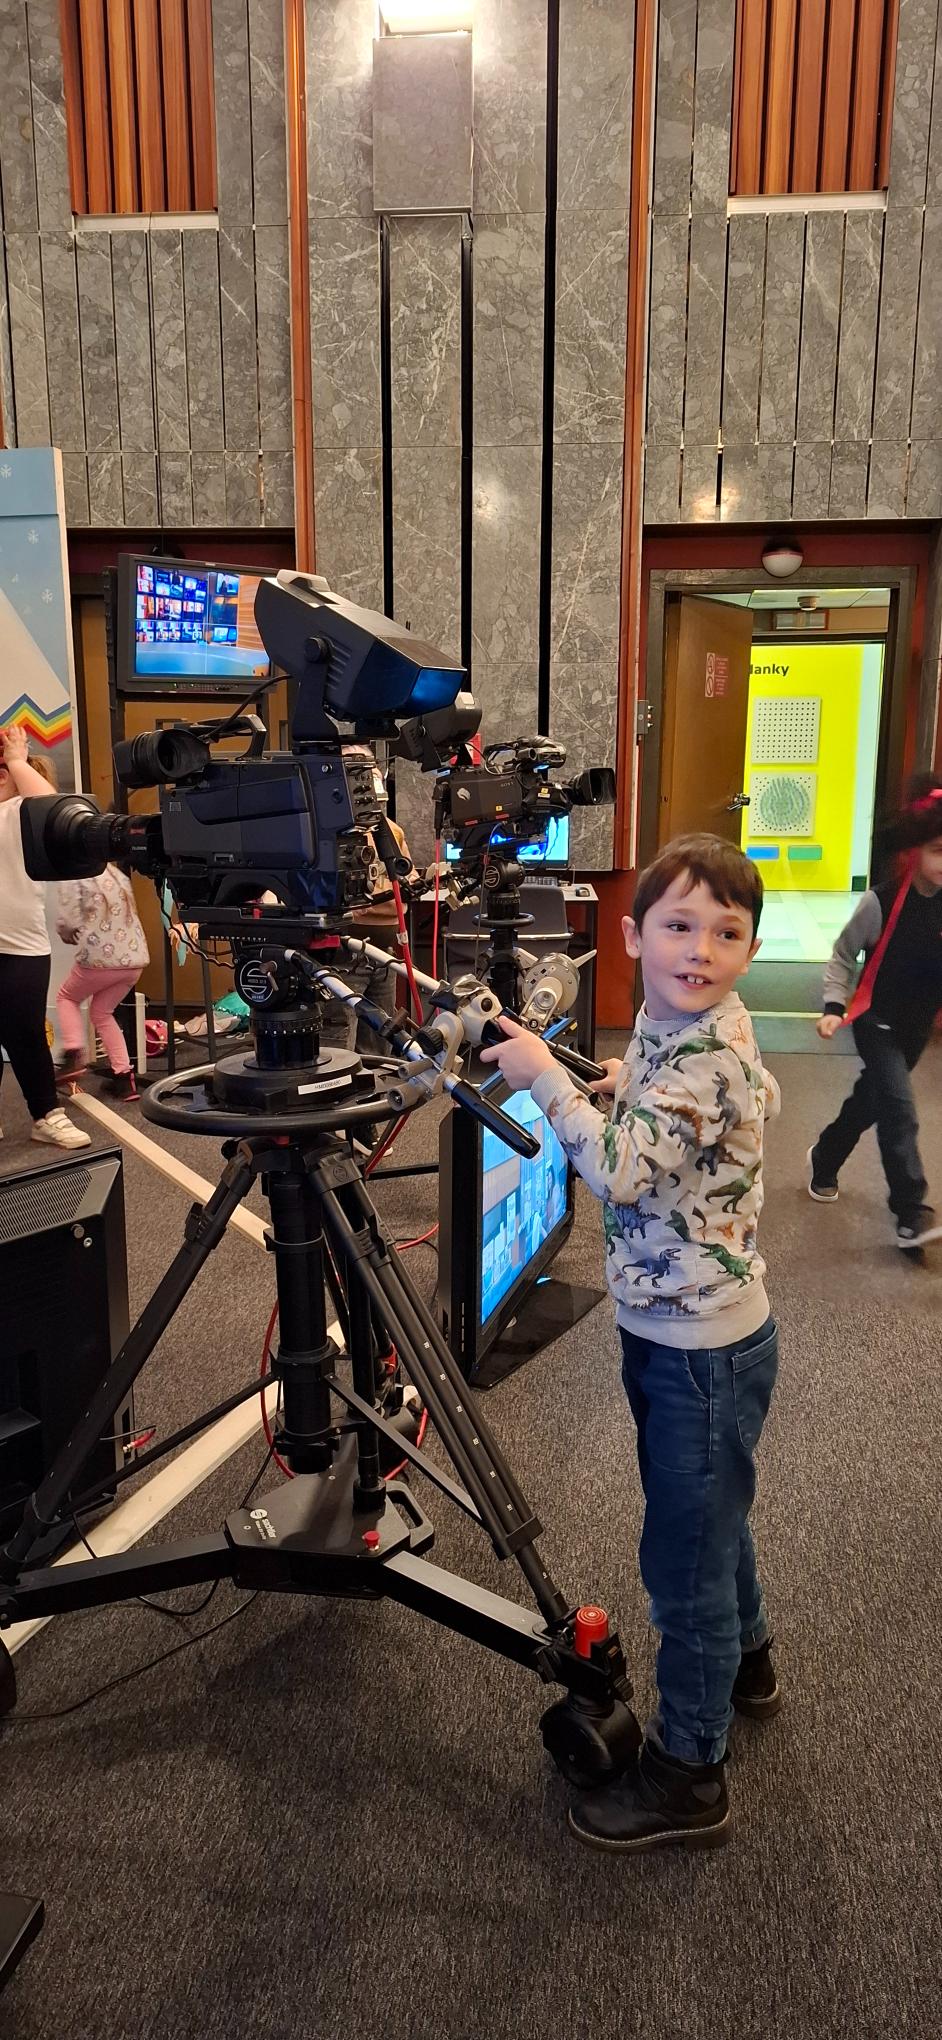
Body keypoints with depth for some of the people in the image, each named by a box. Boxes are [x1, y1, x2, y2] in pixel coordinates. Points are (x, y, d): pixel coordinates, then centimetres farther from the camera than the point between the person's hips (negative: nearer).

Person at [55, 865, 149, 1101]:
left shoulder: (73, 879, -4)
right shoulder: (119, 876, 16)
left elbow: (66, 923, -11)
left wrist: (69, 936, 12)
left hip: (100, 957, -6)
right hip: (134, 957, 6)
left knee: (67, 997, 24)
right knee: (101, 1012, 22)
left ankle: (74, 1055, 4)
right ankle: (124, 1078, 13)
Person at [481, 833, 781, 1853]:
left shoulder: (710, 1053, -25)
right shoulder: (669, 1030, 3)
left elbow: (622, 1169, -33)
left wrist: (546, 1077, -24)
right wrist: (630, 1087, 5)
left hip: (702, 1344, -9)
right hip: (667, 1323, 9)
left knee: (683, 1557, 4)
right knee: (705, 1517, 28)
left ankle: (687, 1773, 23)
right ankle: (742, 1659, 52)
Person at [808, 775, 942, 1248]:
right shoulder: (882, 903, -17)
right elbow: (843, 956, -6)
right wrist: (834, 1007, -15)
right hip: (876, 1021, -5)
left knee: (869, 1100, 20)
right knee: (899, 1108, -16)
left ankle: (824, 1160, 44)